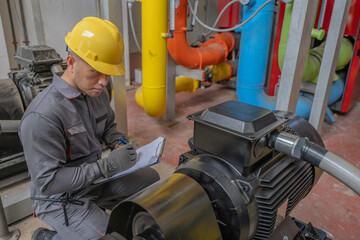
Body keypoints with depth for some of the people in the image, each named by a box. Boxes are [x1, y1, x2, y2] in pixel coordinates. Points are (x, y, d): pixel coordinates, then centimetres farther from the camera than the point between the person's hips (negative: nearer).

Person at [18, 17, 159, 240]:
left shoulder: (96, 92, -7)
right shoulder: (42, 117, -30)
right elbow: (47, 181, -27)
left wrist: (120, 142, -9)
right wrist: (106, 166, -30)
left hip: (95, 179, 8)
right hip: (61, 199, -7)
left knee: (151, 179, 10)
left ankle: (97, 210, 20)